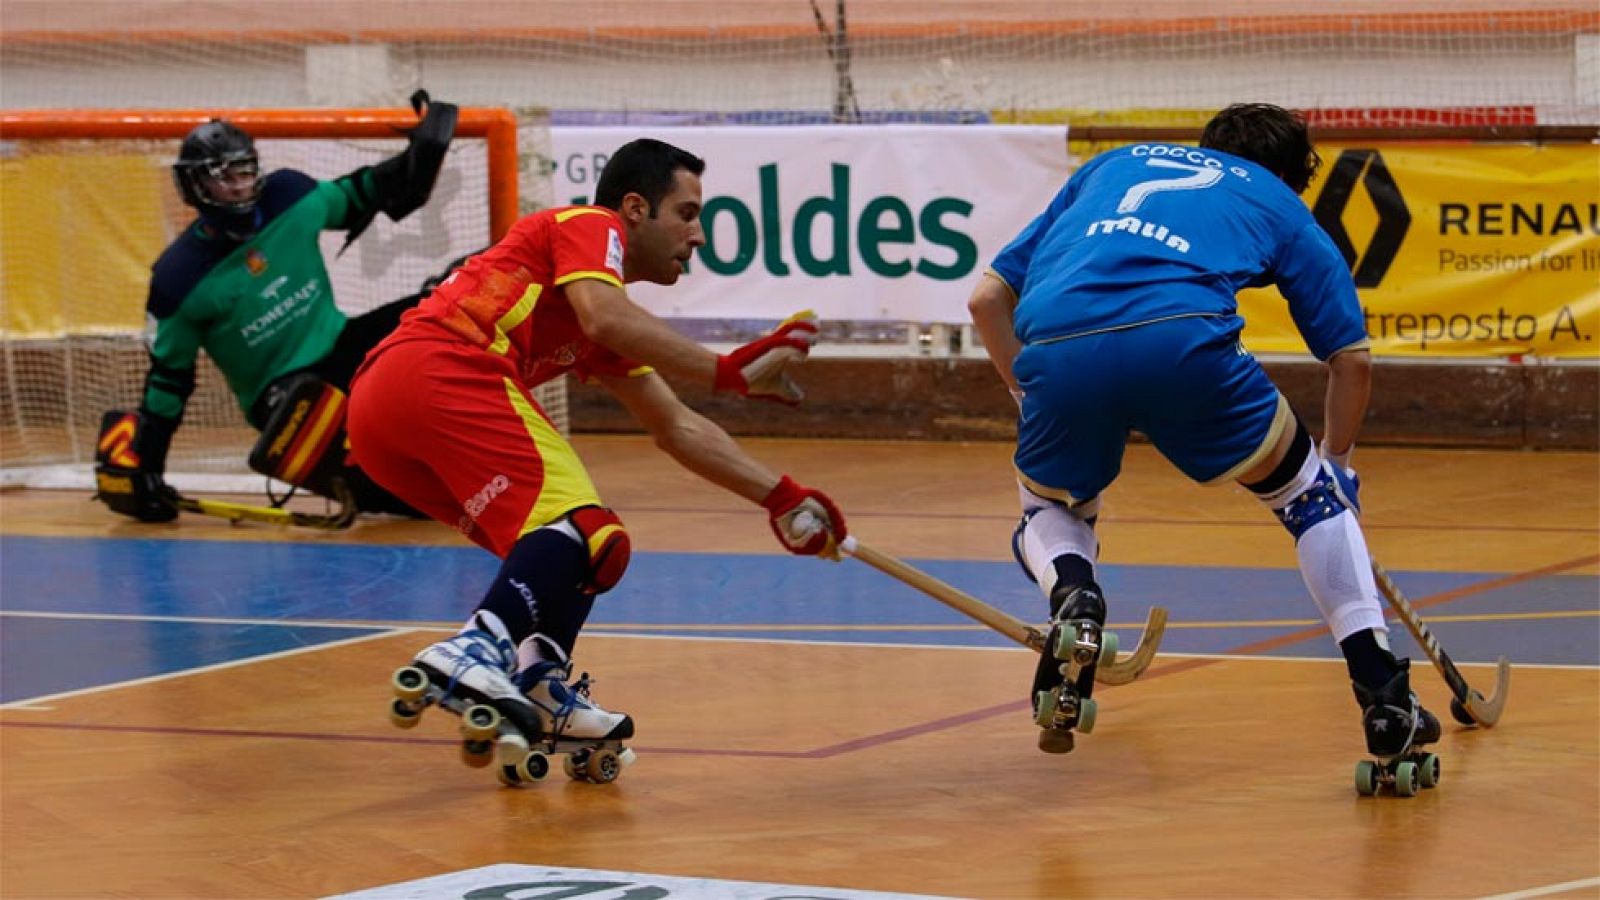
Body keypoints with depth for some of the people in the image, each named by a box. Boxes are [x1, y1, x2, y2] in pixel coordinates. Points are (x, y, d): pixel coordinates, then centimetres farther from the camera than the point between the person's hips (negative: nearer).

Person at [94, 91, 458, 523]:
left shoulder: (289, 196, -6)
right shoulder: (180, 279, -14)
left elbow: (351, 200, 15)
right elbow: (168, 372, -3)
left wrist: (415, 160, 1)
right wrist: (144, 460, -4)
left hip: (339, 344, 5)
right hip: (279, 392, -5)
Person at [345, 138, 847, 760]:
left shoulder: (599, 341, 34)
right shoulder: (590, 226, 8)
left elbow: (675, 428, 37)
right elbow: (604, 319, -13)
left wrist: (779, 496, 33)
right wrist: (728, 371, -12)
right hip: (442, 370, -10)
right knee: (580, 525, -21)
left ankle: (541, 685, -7)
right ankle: (475, 650, -44)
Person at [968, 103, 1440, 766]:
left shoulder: (1112, 165, 37)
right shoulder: (1281, 204, 31)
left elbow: (987, 299, 30)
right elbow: (1351, 358, 27)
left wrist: (1035, 401, 38)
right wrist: (1337, 463, 43)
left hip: (1053, 344, 2)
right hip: (1182, 336, -2)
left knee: (1049, 511, 30)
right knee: (1309, 491, 23)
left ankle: (1072, 594, -5)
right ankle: (1383, 695, 15)